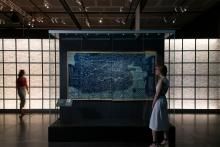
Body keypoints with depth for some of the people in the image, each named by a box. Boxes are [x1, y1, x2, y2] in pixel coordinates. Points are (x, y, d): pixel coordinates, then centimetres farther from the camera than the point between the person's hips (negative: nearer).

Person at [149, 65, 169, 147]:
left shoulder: (161, 80, -17)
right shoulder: (166, 80, 10)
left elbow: (157, 93, -17)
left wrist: (153, 103, -10)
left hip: (159, 101, -10)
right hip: (164, 100, 10)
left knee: (155, 122, -3)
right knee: (164, 121, 16)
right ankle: (165, 139, 24)